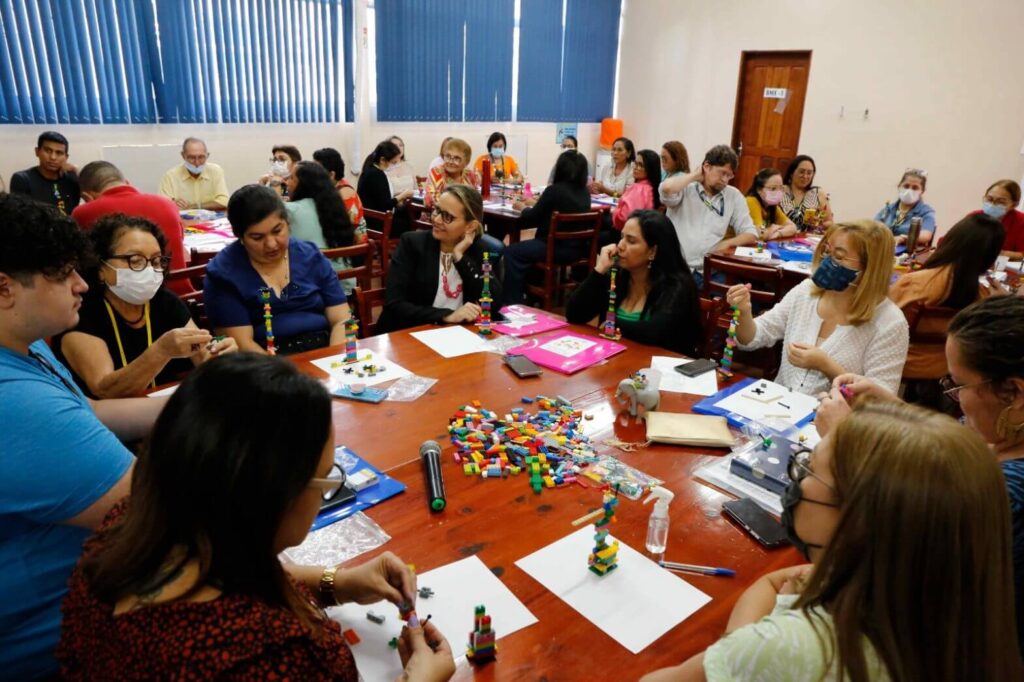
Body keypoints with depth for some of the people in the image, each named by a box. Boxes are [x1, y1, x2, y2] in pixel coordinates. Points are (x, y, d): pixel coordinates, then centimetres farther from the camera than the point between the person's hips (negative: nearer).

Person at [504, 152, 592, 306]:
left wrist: (523, 208, 14)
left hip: (557, 248, -8)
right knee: (526, 246, 30)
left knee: (512, 252, 4)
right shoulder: (585, 192, 6)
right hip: (578, 248, 8)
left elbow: (531, 218, -6)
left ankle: (513, 303, 6)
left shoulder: (555, 190, -16)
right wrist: (535, 204, 25)